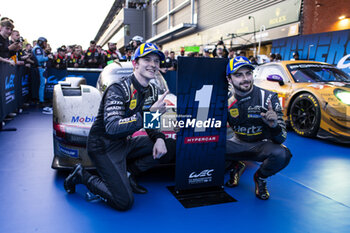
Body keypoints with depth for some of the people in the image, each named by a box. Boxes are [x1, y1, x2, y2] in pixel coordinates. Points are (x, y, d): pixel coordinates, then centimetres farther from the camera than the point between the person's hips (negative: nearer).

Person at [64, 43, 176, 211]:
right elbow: (112, 127, -34)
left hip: (125, 142, 8)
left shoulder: (152, 91, 2)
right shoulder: (118, 90, -22)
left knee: (172, 147, -3)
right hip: (103, 146, -7)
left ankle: (128, 174, 5)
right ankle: (82, 176, 6)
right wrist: (149, 113, -39)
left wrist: (158, 138, -10)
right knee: (124, 202, -14)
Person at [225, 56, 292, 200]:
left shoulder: (268, 98, -16)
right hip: (238, 144, 2)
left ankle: (260, 177, 0)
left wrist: (274, 125, -41)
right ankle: (236, 167, 9)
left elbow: (280, 139, -19)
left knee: (282, 154, -35)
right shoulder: (227, 101, -7)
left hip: (262, 145, -2)